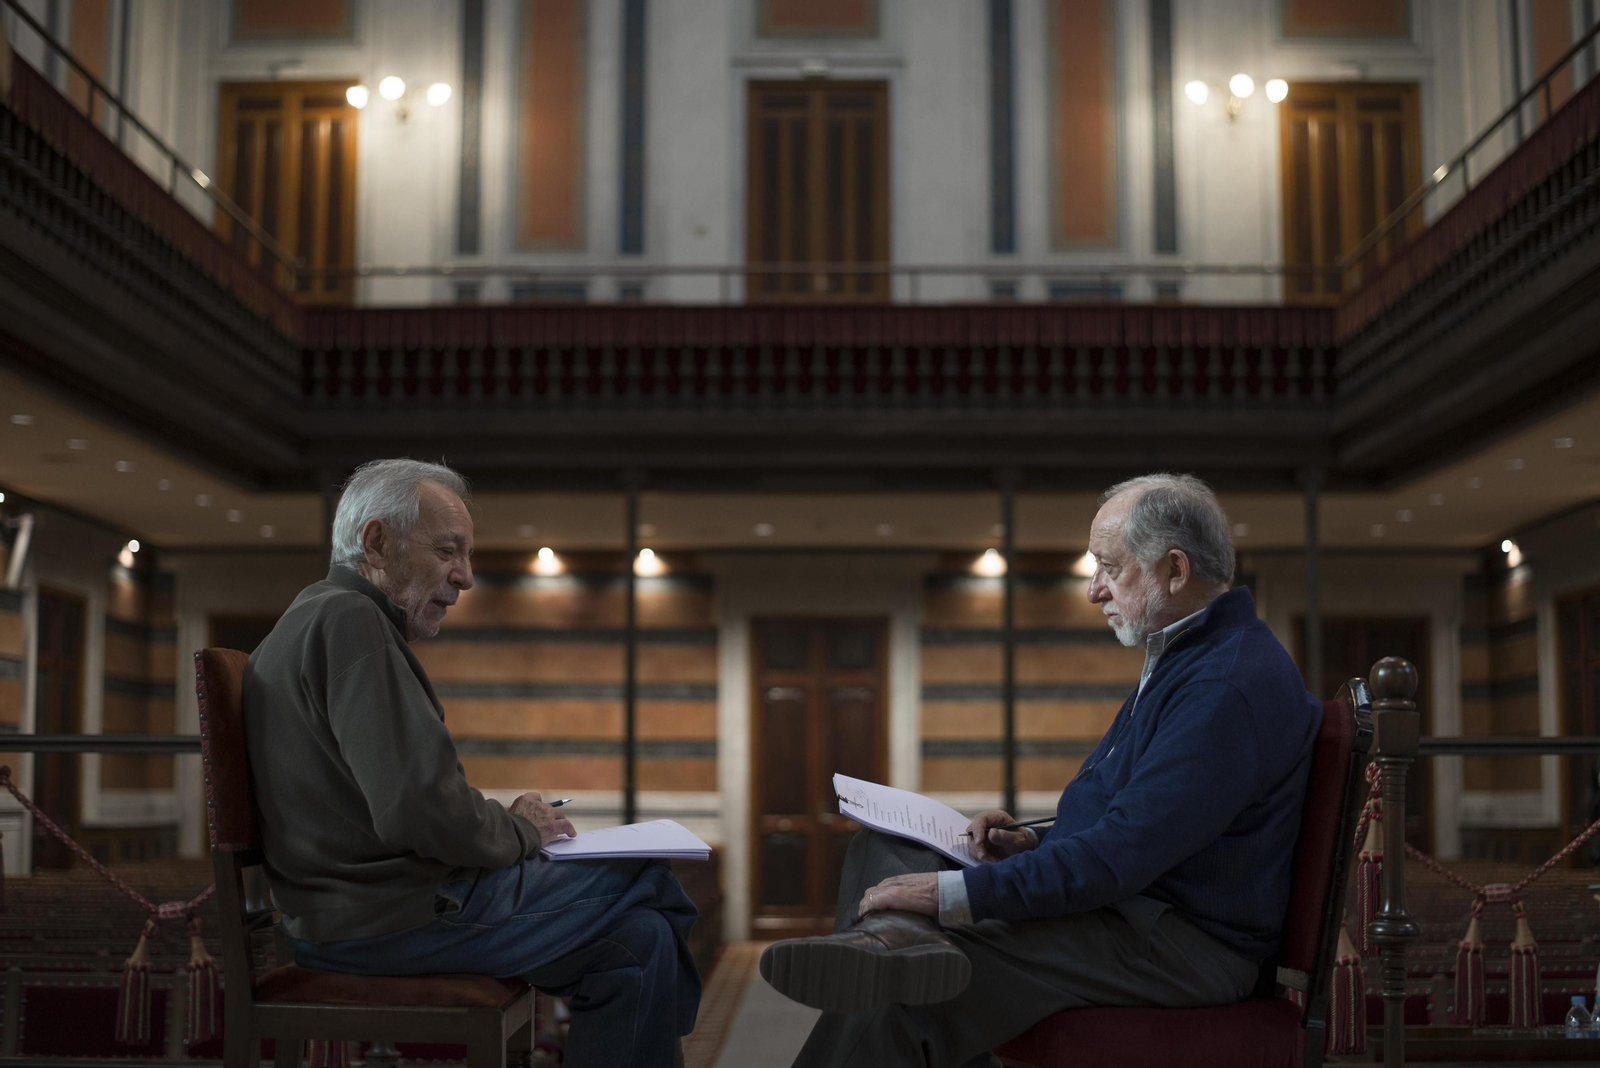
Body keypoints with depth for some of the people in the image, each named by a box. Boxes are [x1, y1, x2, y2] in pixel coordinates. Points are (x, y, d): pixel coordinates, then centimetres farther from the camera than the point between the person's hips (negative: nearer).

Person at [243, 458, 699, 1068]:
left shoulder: (320, 618, 20)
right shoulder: (348, 619, -15)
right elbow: (421, 808, -24)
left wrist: (504, 823, 7)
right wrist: (519, 832, -6)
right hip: (394, 919, -10)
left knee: (637, 940, 6)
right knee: (646, 881, -3)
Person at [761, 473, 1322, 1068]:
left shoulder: (1232, 684, -20)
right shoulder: (1182, 656, 16)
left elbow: (1119, 856, -26)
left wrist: (954, 895, -25)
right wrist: (1032, 842, 6)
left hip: (1189, 946, -11)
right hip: (1133, 899, 11)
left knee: (895, 1000, -26)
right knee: (881, 848, 4)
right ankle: (899, 934, -23)